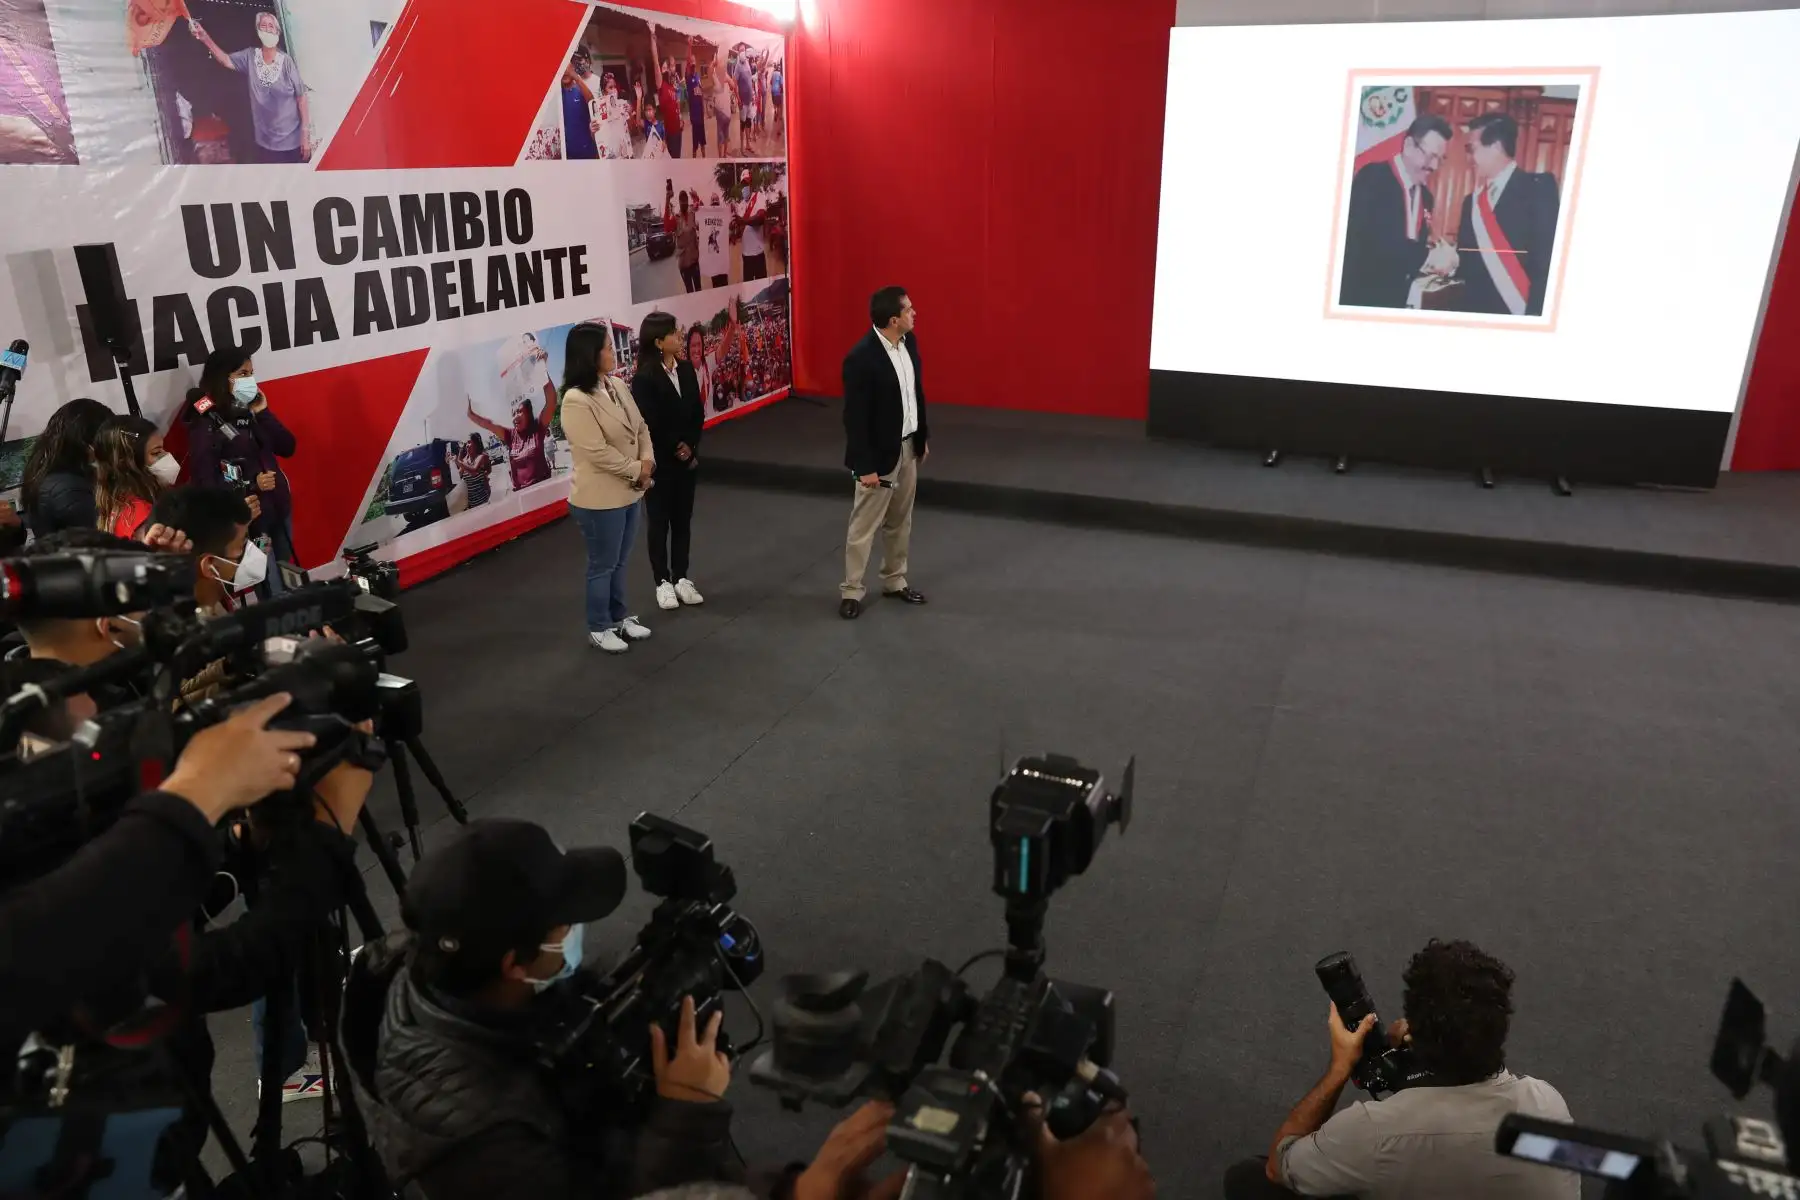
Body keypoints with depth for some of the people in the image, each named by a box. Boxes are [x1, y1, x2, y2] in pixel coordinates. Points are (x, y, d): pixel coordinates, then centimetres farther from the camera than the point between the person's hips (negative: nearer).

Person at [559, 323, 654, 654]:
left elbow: (641, 428, 8)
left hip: (629, 492, 8)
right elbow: (598, 452, -25)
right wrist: (637, 469, -15)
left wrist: (647, 461, -9)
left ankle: (619, 617, 37)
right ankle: (599, 629, 23)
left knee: (619, 562, 21)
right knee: (603, 565, 7)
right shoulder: (576, 400, -22)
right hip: (599, 499, -8)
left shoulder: (618, 386, 4)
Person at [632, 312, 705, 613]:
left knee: (683, 519, 12)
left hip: (687, 457, 6)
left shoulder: (686, 369, 2)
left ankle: (681, 578, 23)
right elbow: (649, 424, -18)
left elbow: (698, 412, 3)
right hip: (659, 461, -6)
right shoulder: (644, 378, -17)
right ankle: (663, 582, 17)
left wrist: (690, 446, -9)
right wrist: (674, 449, -10)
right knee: (660, 522, 7)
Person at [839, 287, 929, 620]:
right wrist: (866, 466, -19)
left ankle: (894, 581, 32)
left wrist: (923, 436, 15)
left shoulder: (909, 341, -1)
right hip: (880, 453, -7)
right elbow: (855, 418, -21)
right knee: (864, 526, 4)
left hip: (908, 446, 8)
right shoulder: (861, 358, -24)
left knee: (900, 521, 18)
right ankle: (852, 591, 16)